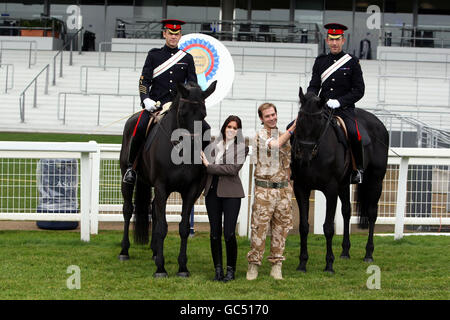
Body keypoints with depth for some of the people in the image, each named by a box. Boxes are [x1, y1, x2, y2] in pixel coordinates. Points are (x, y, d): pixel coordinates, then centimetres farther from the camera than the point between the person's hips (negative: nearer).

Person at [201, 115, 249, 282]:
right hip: (212, 192, 4)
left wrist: (209, 166, -11)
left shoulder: (241, 148, 0)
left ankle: (231, 270, 6)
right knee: (215, 233, 5)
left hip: (230, 193, -4)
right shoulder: (214, 145, 13)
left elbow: (233, 169, -12)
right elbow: (206, 164, 19)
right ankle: (218, 269, 12)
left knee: (229, 233, -7)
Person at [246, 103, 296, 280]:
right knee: (259, 226, -6)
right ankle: (253, 265, 1)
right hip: (265, 188, -5)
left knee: (281, 226, 4)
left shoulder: (284, 136, 17)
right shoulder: (260, 135, -3)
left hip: (284, 188, 6)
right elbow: (274, 145, -24)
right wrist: (292, 128, -23)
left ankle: (276, 266, 10)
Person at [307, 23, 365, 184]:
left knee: (354, 134, -31)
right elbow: (314, 85, 12)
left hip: (345, 108, -4)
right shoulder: (320, 61, 12)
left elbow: (359, 90, -1)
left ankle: (358, 169, -11)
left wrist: (339, 102, -14)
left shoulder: (352, 62, 2)